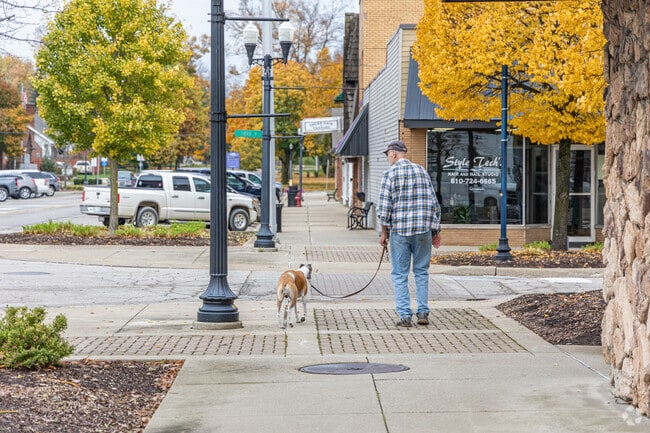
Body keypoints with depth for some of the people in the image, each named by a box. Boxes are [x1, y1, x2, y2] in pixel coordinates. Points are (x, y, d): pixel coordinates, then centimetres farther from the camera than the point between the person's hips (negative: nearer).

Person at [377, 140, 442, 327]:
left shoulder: (390, 173, -4)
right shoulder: (422, 171, 9)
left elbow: (385, 205, -9)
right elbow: (434, 203, 8)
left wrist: (384, 232, 0)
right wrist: (436, 231, 14)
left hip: (399, 230, -3)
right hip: (423, 230, 4)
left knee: (400, 275, 4)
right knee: (421, 271, 14)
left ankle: (405, 315, 0)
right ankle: (423, 312, 11)